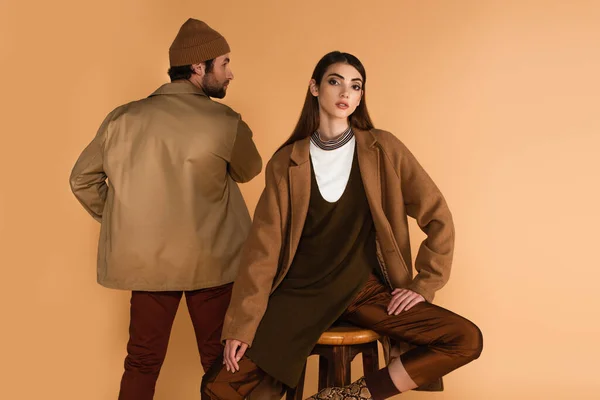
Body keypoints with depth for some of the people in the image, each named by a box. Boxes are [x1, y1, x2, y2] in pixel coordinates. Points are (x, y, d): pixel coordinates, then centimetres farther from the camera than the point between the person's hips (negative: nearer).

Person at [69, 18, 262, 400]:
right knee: (219, 358, 13)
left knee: (143, 361, 15)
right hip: (211, 259, -3)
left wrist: (123, 222, 15)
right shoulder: (224, 121, -11)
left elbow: (82, 179, 7)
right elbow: (249, 170, 7)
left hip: (144, 259, 3)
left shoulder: (122, 118, 0)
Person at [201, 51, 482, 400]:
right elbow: (264, 245, -4)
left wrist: (423, 286, -1)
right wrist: (242, 325, -8)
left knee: (467, 340, -18)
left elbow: (437, 216, 1)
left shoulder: (383, 150, -4)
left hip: (365, 290, 1)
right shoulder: (287, 162, -3)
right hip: (300, 293, -1)